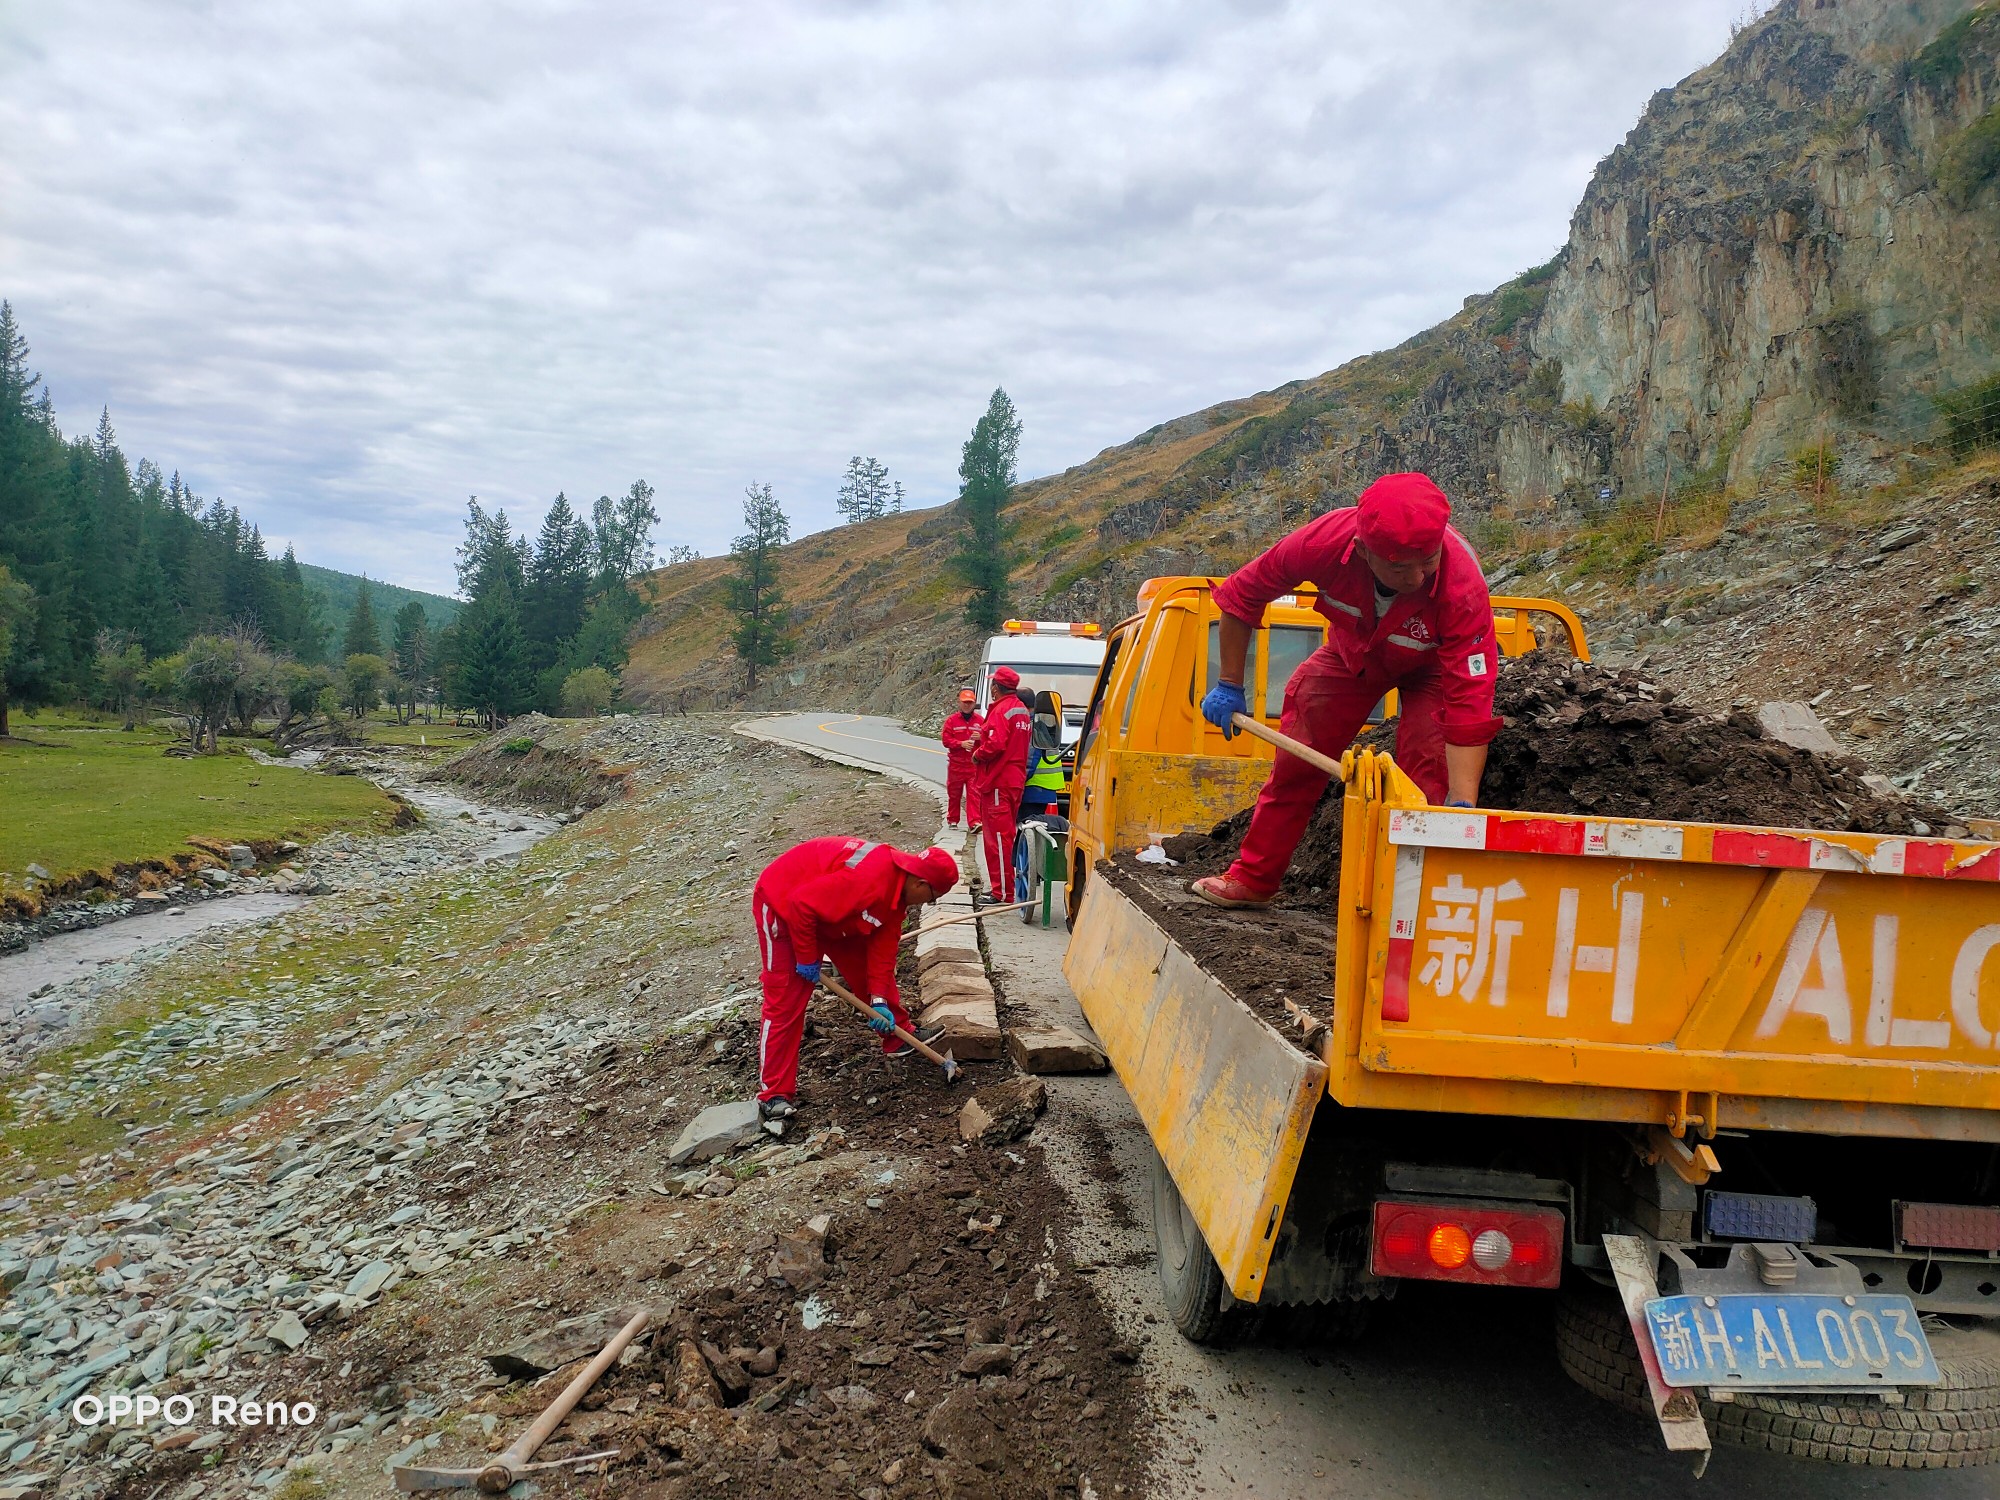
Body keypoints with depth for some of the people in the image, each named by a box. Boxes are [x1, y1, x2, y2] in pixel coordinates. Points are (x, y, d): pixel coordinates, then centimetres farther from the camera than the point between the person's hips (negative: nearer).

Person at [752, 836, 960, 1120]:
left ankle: (899, 1038, 28)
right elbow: (801, 904, -36)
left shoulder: (898, 886, -6)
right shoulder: (868, 879, -37)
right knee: (785, 999, -10)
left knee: (867, 967, 10)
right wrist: (807, 958, -23)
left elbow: (882, 945, -1)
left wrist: (879, 999, -8)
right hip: (782, 903, -9)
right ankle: (774, 1094, -5)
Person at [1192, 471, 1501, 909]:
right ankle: (1253, 880, 20)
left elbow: (1469, 708, -44)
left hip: (1433, 662, -2)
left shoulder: (1463, 589, -44)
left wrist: (1463, 805, -51)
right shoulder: (1327, 540, -39)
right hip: (1353, 649, 3)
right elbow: (1241, 595, -20)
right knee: (1296, 757, 5)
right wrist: (1229, 686, -15)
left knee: (1428, 766, -23)